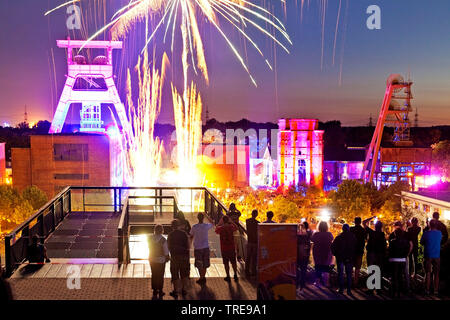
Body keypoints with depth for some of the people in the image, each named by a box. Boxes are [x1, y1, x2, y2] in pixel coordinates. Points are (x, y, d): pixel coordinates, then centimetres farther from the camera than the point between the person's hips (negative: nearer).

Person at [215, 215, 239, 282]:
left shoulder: (220, 228, -9)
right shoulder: (231, 226, -6)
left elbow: (216, 230, 15)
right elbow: (236, 228, 18)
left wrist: (220, 222, 14)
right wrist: (231, 221, 15)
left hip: (224, 248, -2)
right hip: (232, 248, 2)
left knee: (226, 263, 7)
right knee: (233, 262, 14)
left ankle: (228, 277, 10)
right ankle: (235, 275, 20)